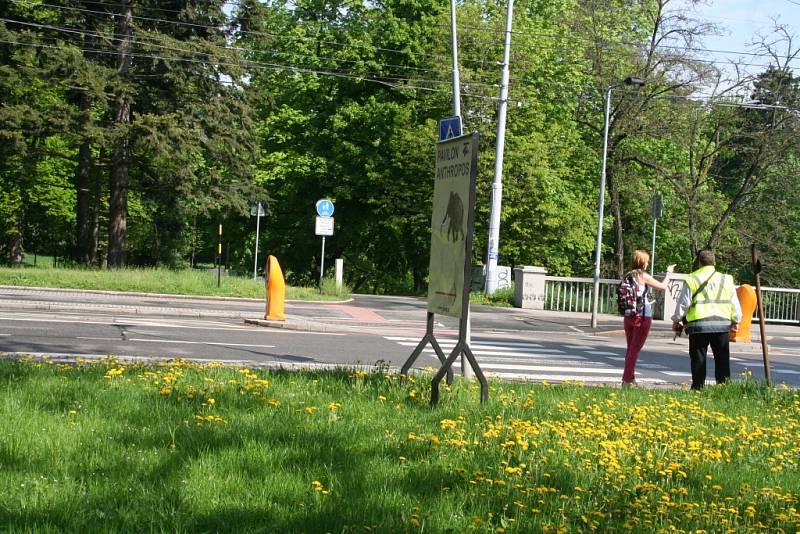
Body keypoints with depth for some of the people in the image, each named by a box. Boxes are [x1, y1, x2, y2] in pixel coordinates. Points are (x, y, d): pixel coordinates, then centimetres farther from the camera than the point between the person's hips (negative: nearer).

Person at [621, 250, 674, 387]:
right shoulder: (643, 276, -10)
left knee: (630, 348, 16)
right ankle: (628, 380, -2)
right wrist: (668, 272, 8)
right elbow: (663, 287, -7)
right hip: (642, 317, -6)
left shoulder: (628, 276, 7)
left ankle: (628, 379, 21)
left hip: (629, 316, 6)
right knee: (635, 349, -2)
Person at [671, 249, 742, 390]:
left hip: (698, 325, -2)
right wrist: (735, 321, 23)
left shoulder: (692, 280, -2)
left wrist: (676, 320, 11)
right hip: (722, 324, 2)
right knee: (722, 360, 10)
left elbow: (683, 303, -1)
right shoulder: (726, 280, 8)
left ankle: (698, 388, 4)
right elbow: (734, 303, 11)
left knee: (698, 360, 4)